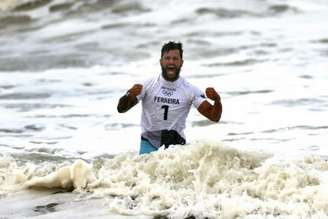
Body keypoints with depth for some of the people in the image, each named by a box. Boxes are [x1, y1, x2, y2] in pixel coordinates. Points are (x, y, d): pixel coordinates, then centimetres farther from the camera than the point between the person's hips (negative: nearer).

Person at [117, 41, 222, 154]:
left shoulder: (190, 90, -3)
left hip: (176, 144, 1)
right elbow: (121, 109, -6)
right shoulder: (148, 85, -4)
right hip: (150, 143, 0)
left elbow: (214, 117, -6)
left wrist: (217, 100, -27)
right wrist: (129, 96, -28)